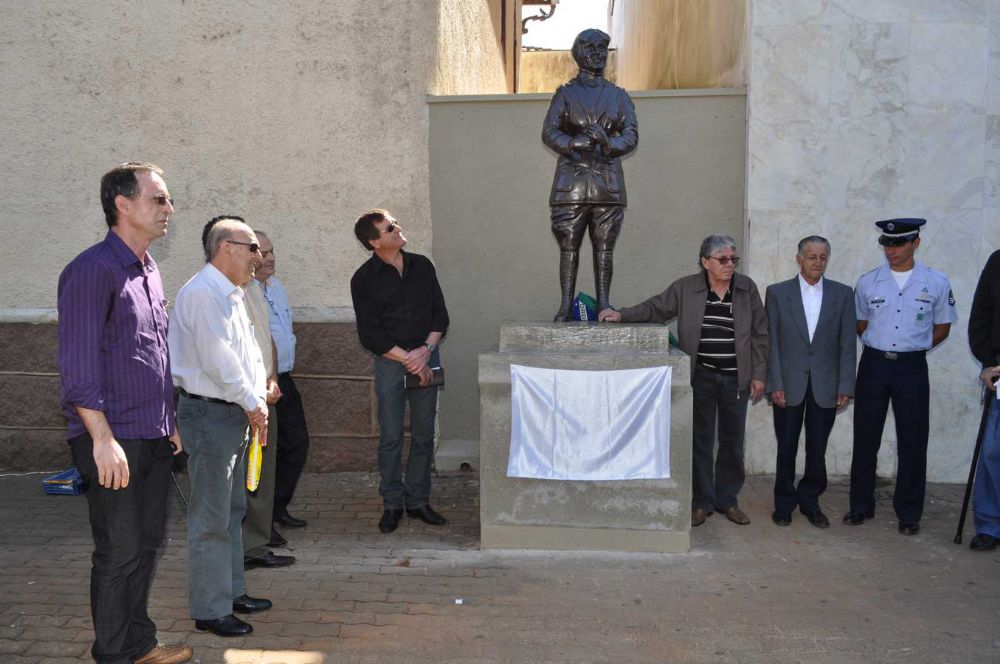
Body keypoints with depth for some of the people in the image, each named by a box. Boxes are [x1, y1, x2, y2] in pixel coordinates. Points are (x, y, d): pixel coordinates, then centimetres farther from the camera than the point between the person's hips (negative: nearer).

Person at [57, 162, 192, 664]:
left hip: (154, 437, 8)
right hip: (114, 440, -8)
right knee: (119, 553, 2)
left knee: (146, 545, 16)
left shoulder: (148, 270, 13)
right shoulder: (93, 269, -13)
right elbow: (77, 365, -17)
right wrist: (103, 438, -20)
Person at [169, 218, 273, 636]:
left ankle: (232, 592, 32)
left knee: (232, 510, 19)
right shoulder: (202, 293, -17)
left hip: (235, 413, 11)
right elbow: (217, 359, -23)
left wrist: (259, 391, 4)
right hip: (210, 413, -10)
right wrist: (252, 403, -14)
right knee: (211, 519, -2)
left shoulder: (231, 295, 15)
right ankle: (210, 610, 9)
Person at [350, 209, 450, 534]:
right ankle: (392, 504, 14)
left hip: (426, 357, 3)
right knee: (390, 437, 0)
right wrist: (408, 359, -12)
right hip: (389, 362, -3)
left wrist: (426, 349, -10)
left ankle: (418, 500, 18)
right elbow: (369, 334, -7)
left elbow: (440, 314, 6)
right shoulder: (364, 279, -3)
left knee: (424, 434, 6)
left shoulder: (422, 266, 7)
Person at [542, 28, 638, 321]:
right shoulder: (565, 93, 11)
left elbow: (631, 136, 5)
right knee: (569, 247, -3)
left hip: (607, 182, 1)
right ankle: (565, 307, 1)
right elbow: (549, 132, 0)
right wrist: (573, 143, -18)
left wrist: (608, 143, -16)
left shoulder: (618, 96, 15)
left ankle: (604, 305, 5)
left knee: (604, 247, 1)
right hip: (572, 180, -1)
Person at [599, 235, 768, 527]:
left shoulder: (747, 288, 2)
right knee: (700, 441, 5)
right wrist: (622, 315, -12)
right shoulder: (685, 288, -1)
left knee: (732, 442, 9)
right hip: (701, 377, -1)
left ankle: (728, 500, 24)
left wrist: (759, 375, 3)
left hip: (736, 378, 1)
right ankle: (702, 502, 17)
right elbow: (655, 308, 4)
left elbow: (759, 334, 5)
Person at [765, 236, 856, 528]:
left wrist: (845, 387, -3)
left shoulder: (843, 294, 4)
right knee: (787, 448, 6)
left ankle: (810, 501, 25)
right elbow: (771, 342, -1)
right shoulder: (777, 293, 1)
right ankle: (784, 502, 22)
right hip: (789, 385, -1)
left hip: (825, 387, 1)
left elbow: (847, 345, 3)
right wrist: (775, 384, -7)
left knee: (817, 449, 7)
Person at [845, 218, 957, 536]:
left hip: (912, 368, -1)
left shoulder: (936, 282, -2)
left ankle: (909, 513, 18)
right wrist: (881, 347, 7)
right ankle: (861, 506, 20)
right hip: (874, 364, 1)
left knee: (912, 441, 4)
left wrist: (910, 349, 5)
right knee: (865, 439, 7)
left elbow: (942, 328, 8)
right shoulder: (867, 282, 1)